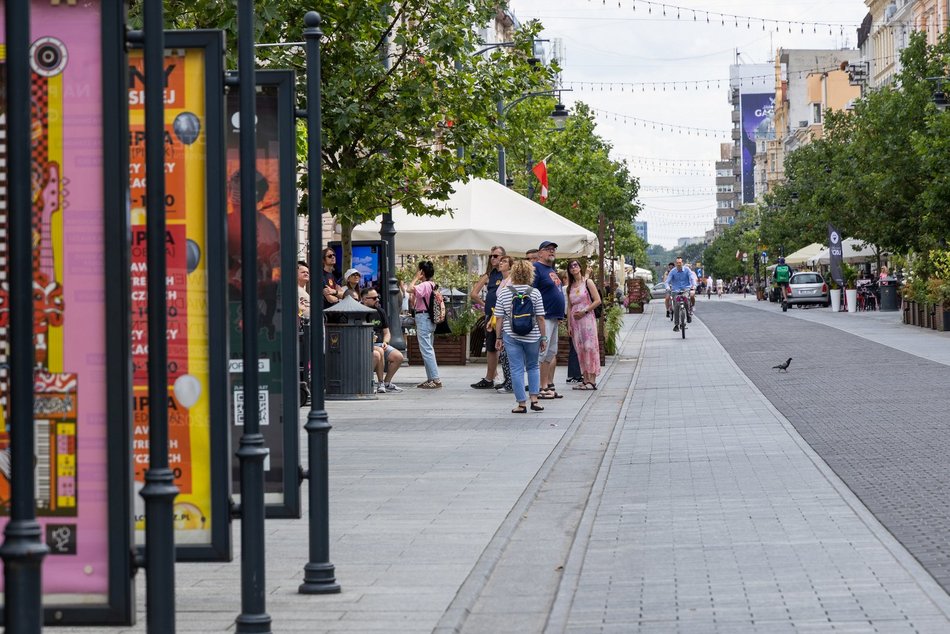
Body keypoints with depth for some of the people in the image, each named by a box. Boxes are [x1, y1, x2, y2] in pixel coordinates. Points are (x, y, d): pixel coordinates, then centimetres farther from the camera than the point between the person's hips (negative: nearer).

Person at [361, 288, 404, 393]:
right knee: (378, 353, -36)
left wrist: (385, 342, -4)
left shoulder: (380, 312, 12)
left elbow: (386, 332, 17)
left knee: (398, 356, -16)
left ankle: (386, 383, 1)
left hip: (379, 344, 6)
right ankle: (380, 383, -19)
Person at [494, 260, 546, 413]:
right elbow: (541, 318, -4)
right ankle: (534, 399, 8)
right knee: (533, 367, 18)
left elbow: (499, 318, 0)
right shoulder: (535, 293, -4)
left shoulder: (504, 292, -2)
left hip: (511, 337, 0)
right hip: (532, 337, 0)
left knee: (517, 370, 3)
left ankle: (522, 404, 2)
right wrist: (543, 338, 4)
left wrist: (498, 337, 7)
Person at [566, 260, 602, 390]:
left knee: (589, 347, -9)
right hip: (574, 320, 5)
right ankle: (585, 379, 4)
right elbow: (569, 307, 13)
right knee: (580, 349, 2)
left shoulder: (588, 282, 0)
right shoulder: (570, 287, 13)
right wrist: (569, 325, 6)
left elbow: (597, 301, -6)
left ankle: (592, 380, -11)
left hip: (587, 318, -5)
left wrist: (584, 311, -12)